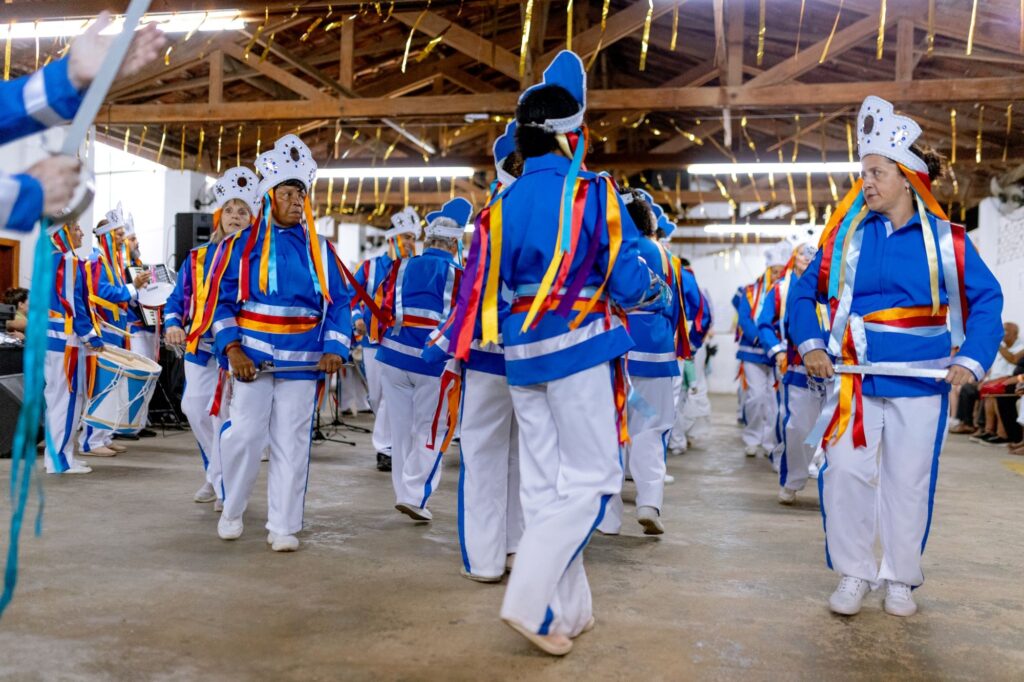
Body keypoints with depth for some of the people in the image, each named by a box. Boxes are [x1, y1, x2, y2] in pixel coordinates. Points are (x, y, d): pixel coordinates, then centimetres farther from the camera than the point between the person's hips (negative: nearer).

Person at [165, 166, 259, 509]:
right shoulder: (197, 257, 11)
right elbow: (178, 299, 14)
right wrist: (173, 325, -6)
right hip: (201, 346, 5)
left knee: (226, 415, -3)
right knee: (194, 406, 4)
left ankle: (225, 486, 10)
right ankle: (216, 472, 25)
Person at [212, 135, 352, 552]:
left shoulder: (320, 249, 7)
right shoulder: (244, 244, 2)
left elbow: (338, 303, 5)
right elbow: (222, 299, 1)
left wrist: (335, 348, -9)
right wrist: (232, 348, -11)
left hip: (302, 361, 2)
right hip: (252, 358, -1)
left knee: (292, 443, 4)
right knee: (244, 434, -1)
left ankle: (283, 525, 14)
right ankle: (232, 510, 24)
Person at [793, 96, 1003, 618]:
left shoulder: (946, 239, -3)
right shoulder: (846, 236, 1)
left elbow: (986, 298, 2)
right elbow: (806, 290, 7)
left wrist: (972, 359, -9)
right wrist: (810, 344, -7)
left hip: (921, 381, -1)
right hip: (855, 379, 1)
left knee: (910, 480, 8)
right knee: (845, 470, -6)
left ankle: (900, 579, 26)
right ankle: (853, 574, 12)